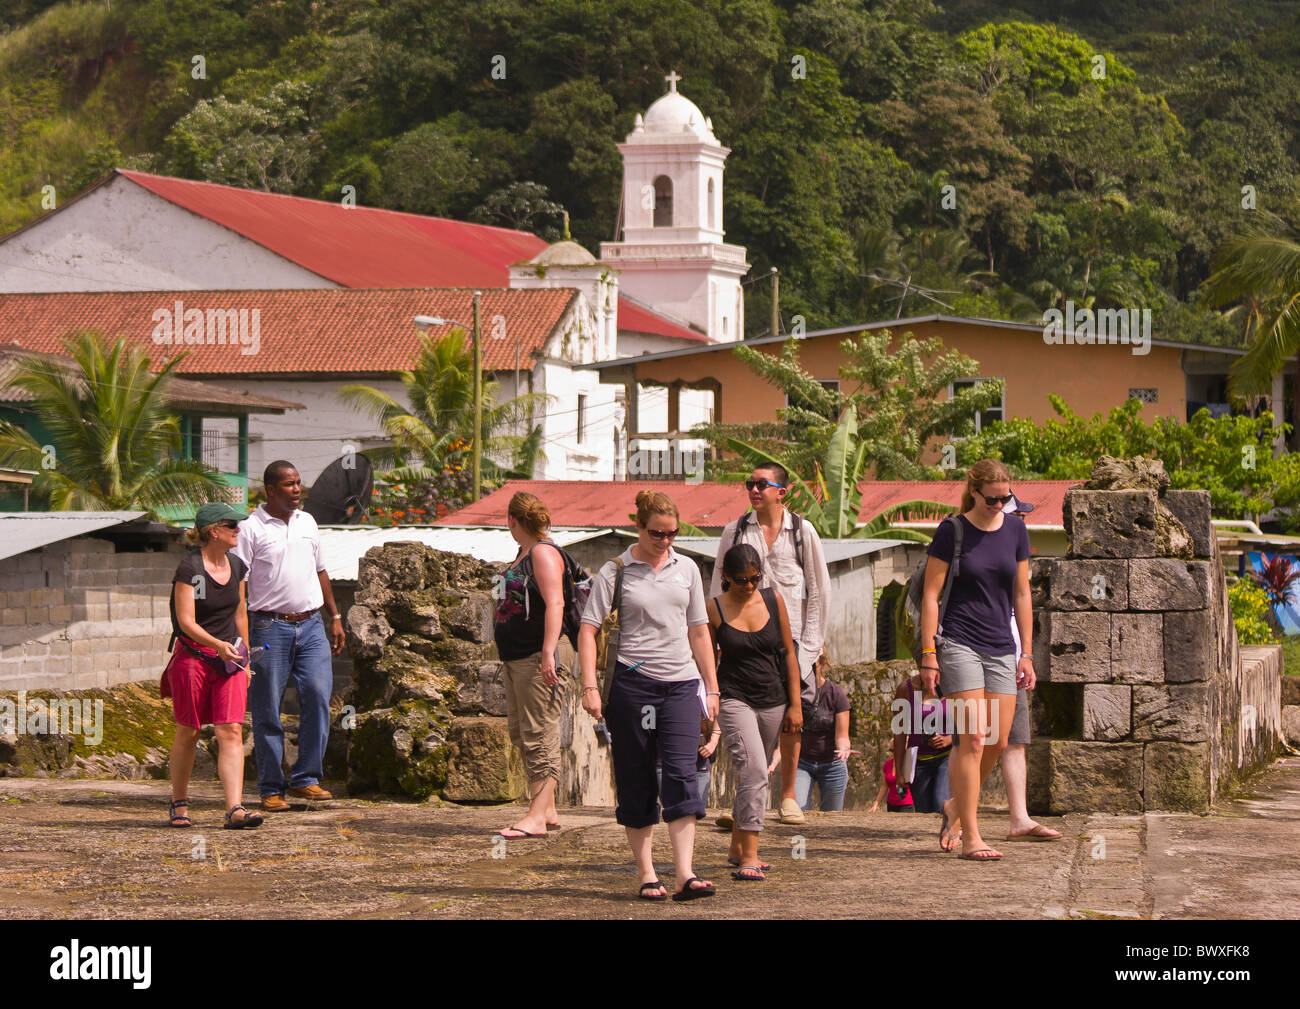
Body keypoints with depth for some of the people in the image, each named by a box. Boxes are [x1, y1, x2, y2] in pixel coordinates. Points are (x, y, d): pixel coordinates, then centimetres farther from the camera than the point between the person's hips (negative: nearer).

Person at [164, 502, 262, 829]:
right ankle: (179, 805, 23)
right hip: (192, 656, -5)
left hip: (229, 658, 5)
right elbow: (186, 622, -18)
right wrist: (218, 645, -31)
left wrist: (245, 660, 20)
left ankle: (235, 809, -15)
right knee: (187, 733, 6)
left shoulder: (236, 567, 8)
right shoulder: (189, 569, -13)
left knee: (231, 732, -8)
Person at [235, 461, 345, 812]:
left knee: (318, 696, -7)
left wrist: (335, 617, 22)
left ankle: (305, 779, 3)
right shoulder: (250, 529, -5)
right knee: (267, 711, -1)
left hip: (311, 626, 5)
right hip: (269, 627, -5)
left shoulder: (307, 522, 14)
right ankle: (272, 789, 5)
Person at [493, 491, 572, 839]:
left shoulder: (544, 553, -12)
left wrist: (548, 653, -29)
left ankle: (537, 816, -11)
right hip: (516, 657, 11)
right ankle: (546, 810, 17)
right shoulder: (524, 553, 18)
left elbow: (555, 604, -21)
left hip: (539, 657, -11)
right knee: (520, 734, 12)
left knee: (538, 737, -10)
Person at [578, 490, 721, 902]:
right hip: (631, 682, -2)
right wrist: (589, 686, -13)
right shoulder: (614, 572, 1)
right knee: (636, 780, 2)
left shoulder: (687, 570, 13)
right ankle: (646, 874, 9)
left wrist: (711, 686, 16)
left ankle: (684, 874, -18)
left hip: (681, 683, 2)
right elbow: (589, 628, -3)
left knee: (682, 774, -11)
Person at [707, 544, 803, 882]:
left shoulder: (773, 600, 4)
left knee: (753, 774, 13)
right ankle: (749, 857, -23)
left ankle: (737, 847, 30)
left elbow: (788, 653, 9)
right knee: (754, 770, -20)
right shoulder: (715, 610, -5)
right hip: (734, 698, -4)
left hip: (773, 700, 4)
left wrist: (795, 704, 7)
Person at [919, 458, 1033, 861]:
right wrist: (928, 653, -9)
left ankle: (955, 806, 27)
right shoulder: (952, 532, -5)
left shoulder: (1015, 530, 8)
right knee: (973, 738, -12)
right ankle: (970, 837, -10)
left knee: (997, 743, 2)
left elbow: (1022, 594, 13)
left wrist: (1027, 653, 11)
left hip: (1001, 648, 5)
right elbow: (930, 594, -4)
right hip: (959, 643, -5)